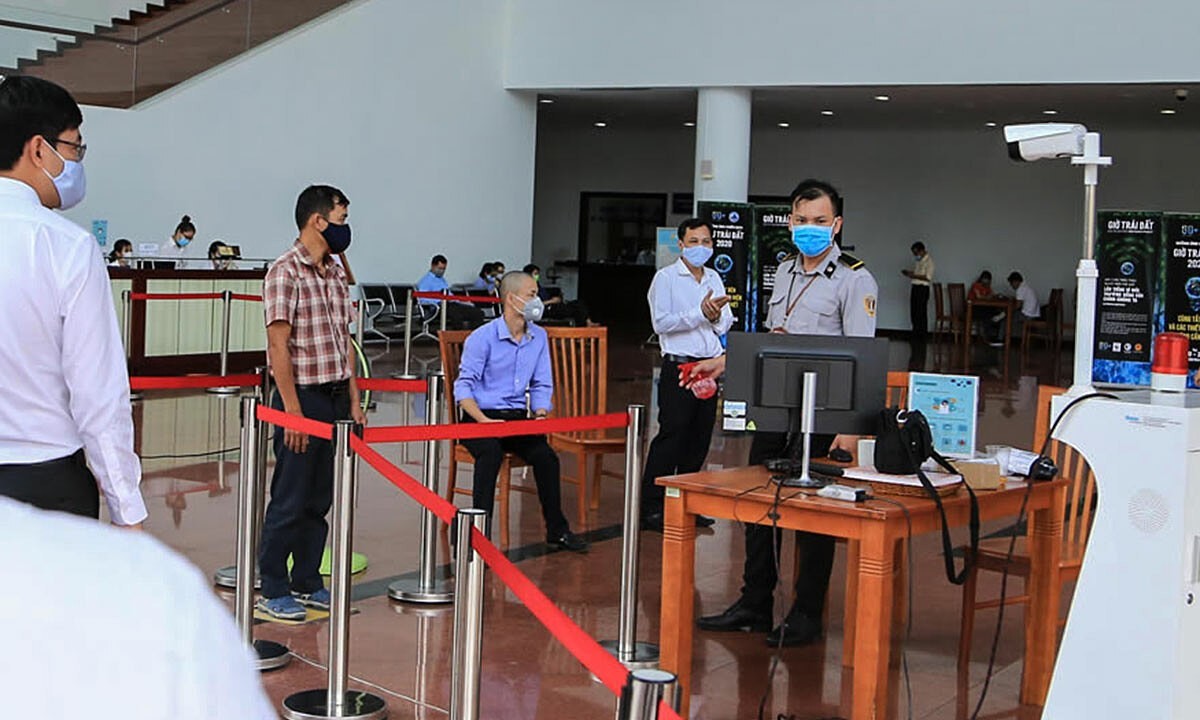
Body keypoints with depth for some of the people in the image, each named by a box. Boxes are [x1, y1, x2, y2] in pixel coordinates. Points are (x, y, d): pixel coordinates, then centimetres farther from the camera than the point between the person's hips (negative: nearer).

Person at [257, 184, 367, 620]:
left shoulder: (336, 274, 12)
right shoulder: (285, 273, -12)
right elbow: (278, 346, -15)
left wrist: (353, 401, 12)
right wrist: (293, 410, -17)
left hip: (336, 399, 7)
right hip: (303, 396, -7)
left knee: (320, 500, 13)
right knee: (290, 500, 0)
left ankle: (307, 583, 24)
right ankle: (273, 591, 10)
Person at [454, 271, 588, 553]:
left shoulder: (539, 337, 10)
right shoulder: (482, 337, -7)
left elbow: (541, 385, 15)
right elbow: (464, 386, -10)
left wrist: (540, 414, -6)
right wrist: (483, 420, -25)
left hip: (517, 417, 4)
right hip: (480, 417, -4)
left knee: (546, 455, -22)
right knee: (491, 453, -35)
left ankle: (557, 530, -8)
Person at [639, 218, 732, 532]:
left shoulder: (714, 278, 16)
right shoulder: (666, 277, -3)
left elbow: (727, 324, 16)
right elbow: (661, 322, -14)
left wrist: (717, 316, -7)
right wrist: (700, 312, -19)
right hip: (679, 365, -6)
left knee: (699, 440, 9)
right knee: (671, 436, -9)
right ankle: (651, 508, -4)